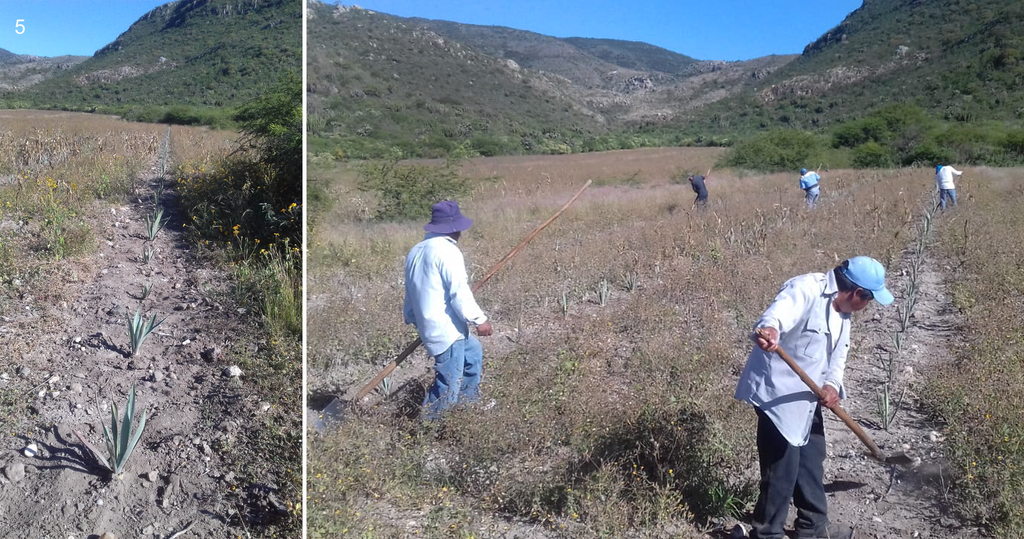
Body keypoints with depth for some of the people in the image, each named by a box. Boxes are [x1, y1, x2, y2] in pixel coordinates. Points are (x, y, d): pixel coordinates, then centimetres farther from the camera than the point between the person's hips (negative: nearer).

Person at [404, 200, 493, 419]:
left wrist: (412, 319, 29)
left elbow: (411, 291, 20)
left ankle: (469, 401, 36)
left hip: (428, 325, 10)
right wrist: (480, 319, -12)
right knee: (448, 385, -2)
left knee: (473, 350, 29)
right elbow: (460, 292, -20)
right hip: (446, 330, -10)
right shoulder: (447, 251, -15)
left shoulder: (416, 251, 14)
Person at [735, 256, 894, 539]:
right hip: (777, 394, -10)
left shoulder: (842, 309, 9)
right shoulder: (805, 289, -23)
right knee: (782, 469, -3)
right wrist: (769, 329, -67)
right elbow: (778, 313, -43)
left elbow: (839, 353, 12)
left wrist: (833, 384, -9)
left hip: (806, 396, 10)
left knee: (812, 460, 22)